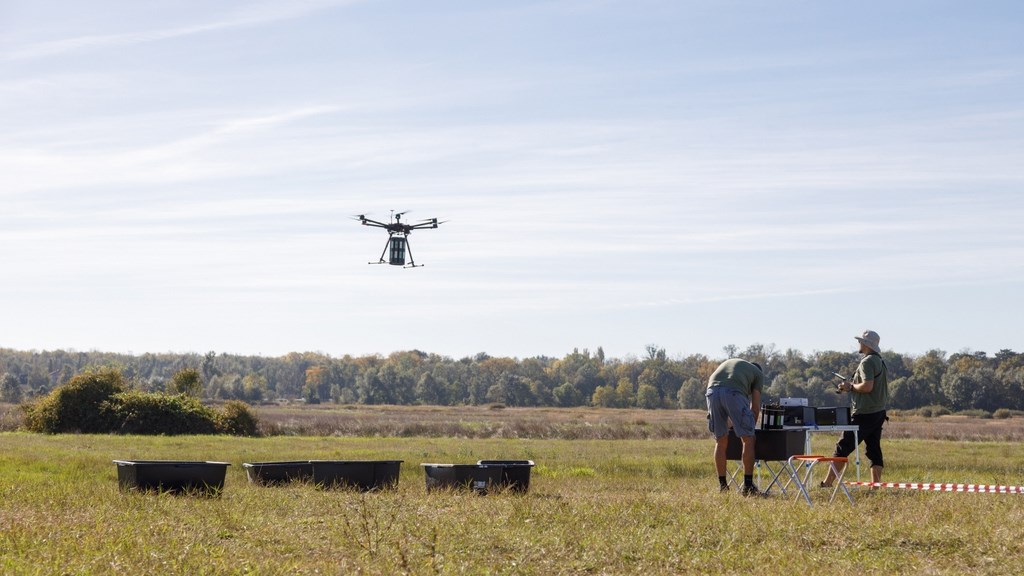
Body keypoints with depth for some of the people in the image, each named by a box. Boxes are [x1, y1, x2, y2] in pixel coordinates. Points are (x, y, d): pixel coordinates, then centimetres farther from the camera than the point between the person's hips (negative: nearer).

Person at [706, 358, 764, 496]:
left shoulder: (727, 363, 42)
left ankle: (722, 486, 16)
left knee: (720, 441, 15)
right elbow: (755, 405, 20)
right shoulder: (758, 373, 28)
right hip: (734, 393, -4)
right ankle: (748, 487, 3)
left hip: (712, 391, 4)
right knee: (747, 439, 6)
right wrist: (751, 426, 32)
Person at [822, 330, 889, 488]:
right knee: (874, 450, 8)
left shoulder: (867, 362, -14)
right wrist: (852, 386, 14)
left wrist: (851, 387, -8)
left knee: (843, 447, -5)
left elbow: (867, 386, -25)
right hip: (879, 412, 9)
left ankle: (827, 483, -3)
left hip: (865, 414, -9)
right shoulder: (881, 362, 17)